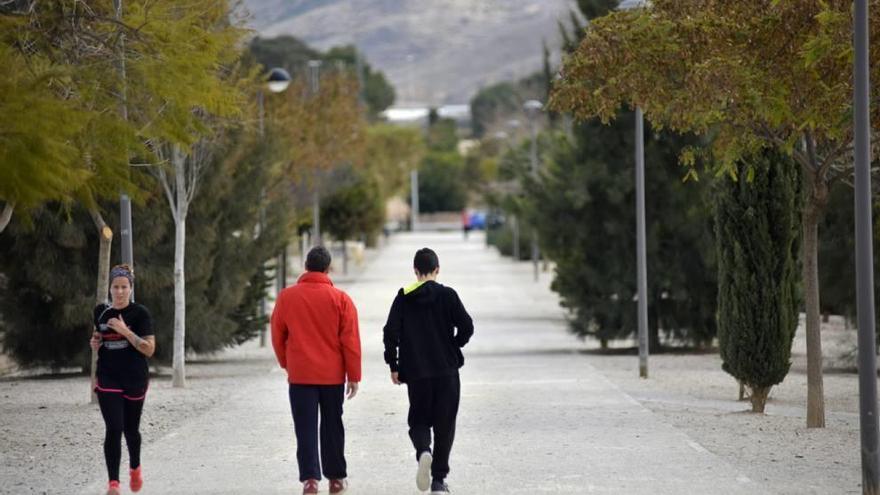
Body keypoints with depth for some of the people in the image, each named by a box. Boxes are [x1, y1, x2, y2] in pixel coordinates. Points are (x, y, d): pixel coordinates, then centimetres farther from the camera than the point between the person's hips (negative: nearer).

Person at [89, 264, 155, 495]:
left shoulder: (140, 314, -9)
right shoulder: (100, 311, 4)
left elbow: (149, 349, -14)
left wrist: (126, 332, -24)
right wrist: (95, 343, 0)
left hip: (135, 380, -1)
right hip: (108, 379, 2)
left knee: (130, 429, 13)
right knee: (113, 429, -12)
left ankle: (135, 468, 42)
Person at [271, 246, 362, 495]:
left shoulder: (287, 297, -2)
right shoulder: (340, 299, -5)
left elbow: (277, 336, 6)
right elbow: (350, 341, -4)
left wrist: (287, 364, 21)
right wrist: (353, 376, 2)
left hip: (300, 374, 0)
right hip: (332, 374, 0)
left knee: (306, 428, 1)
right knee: (332, 426, 13)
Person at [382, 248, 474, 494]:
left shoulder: (403, 298, 1)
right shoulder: (447, 295, -3)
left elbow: (390, 333, -4)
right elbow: (466, 326, -8)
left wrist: (394, 365, 4)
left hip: (416, 372, 1)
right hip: (447, 372, -1)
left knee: (418, 420, 13)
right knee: (444, 424, 7)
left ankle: (423, 451, -19)